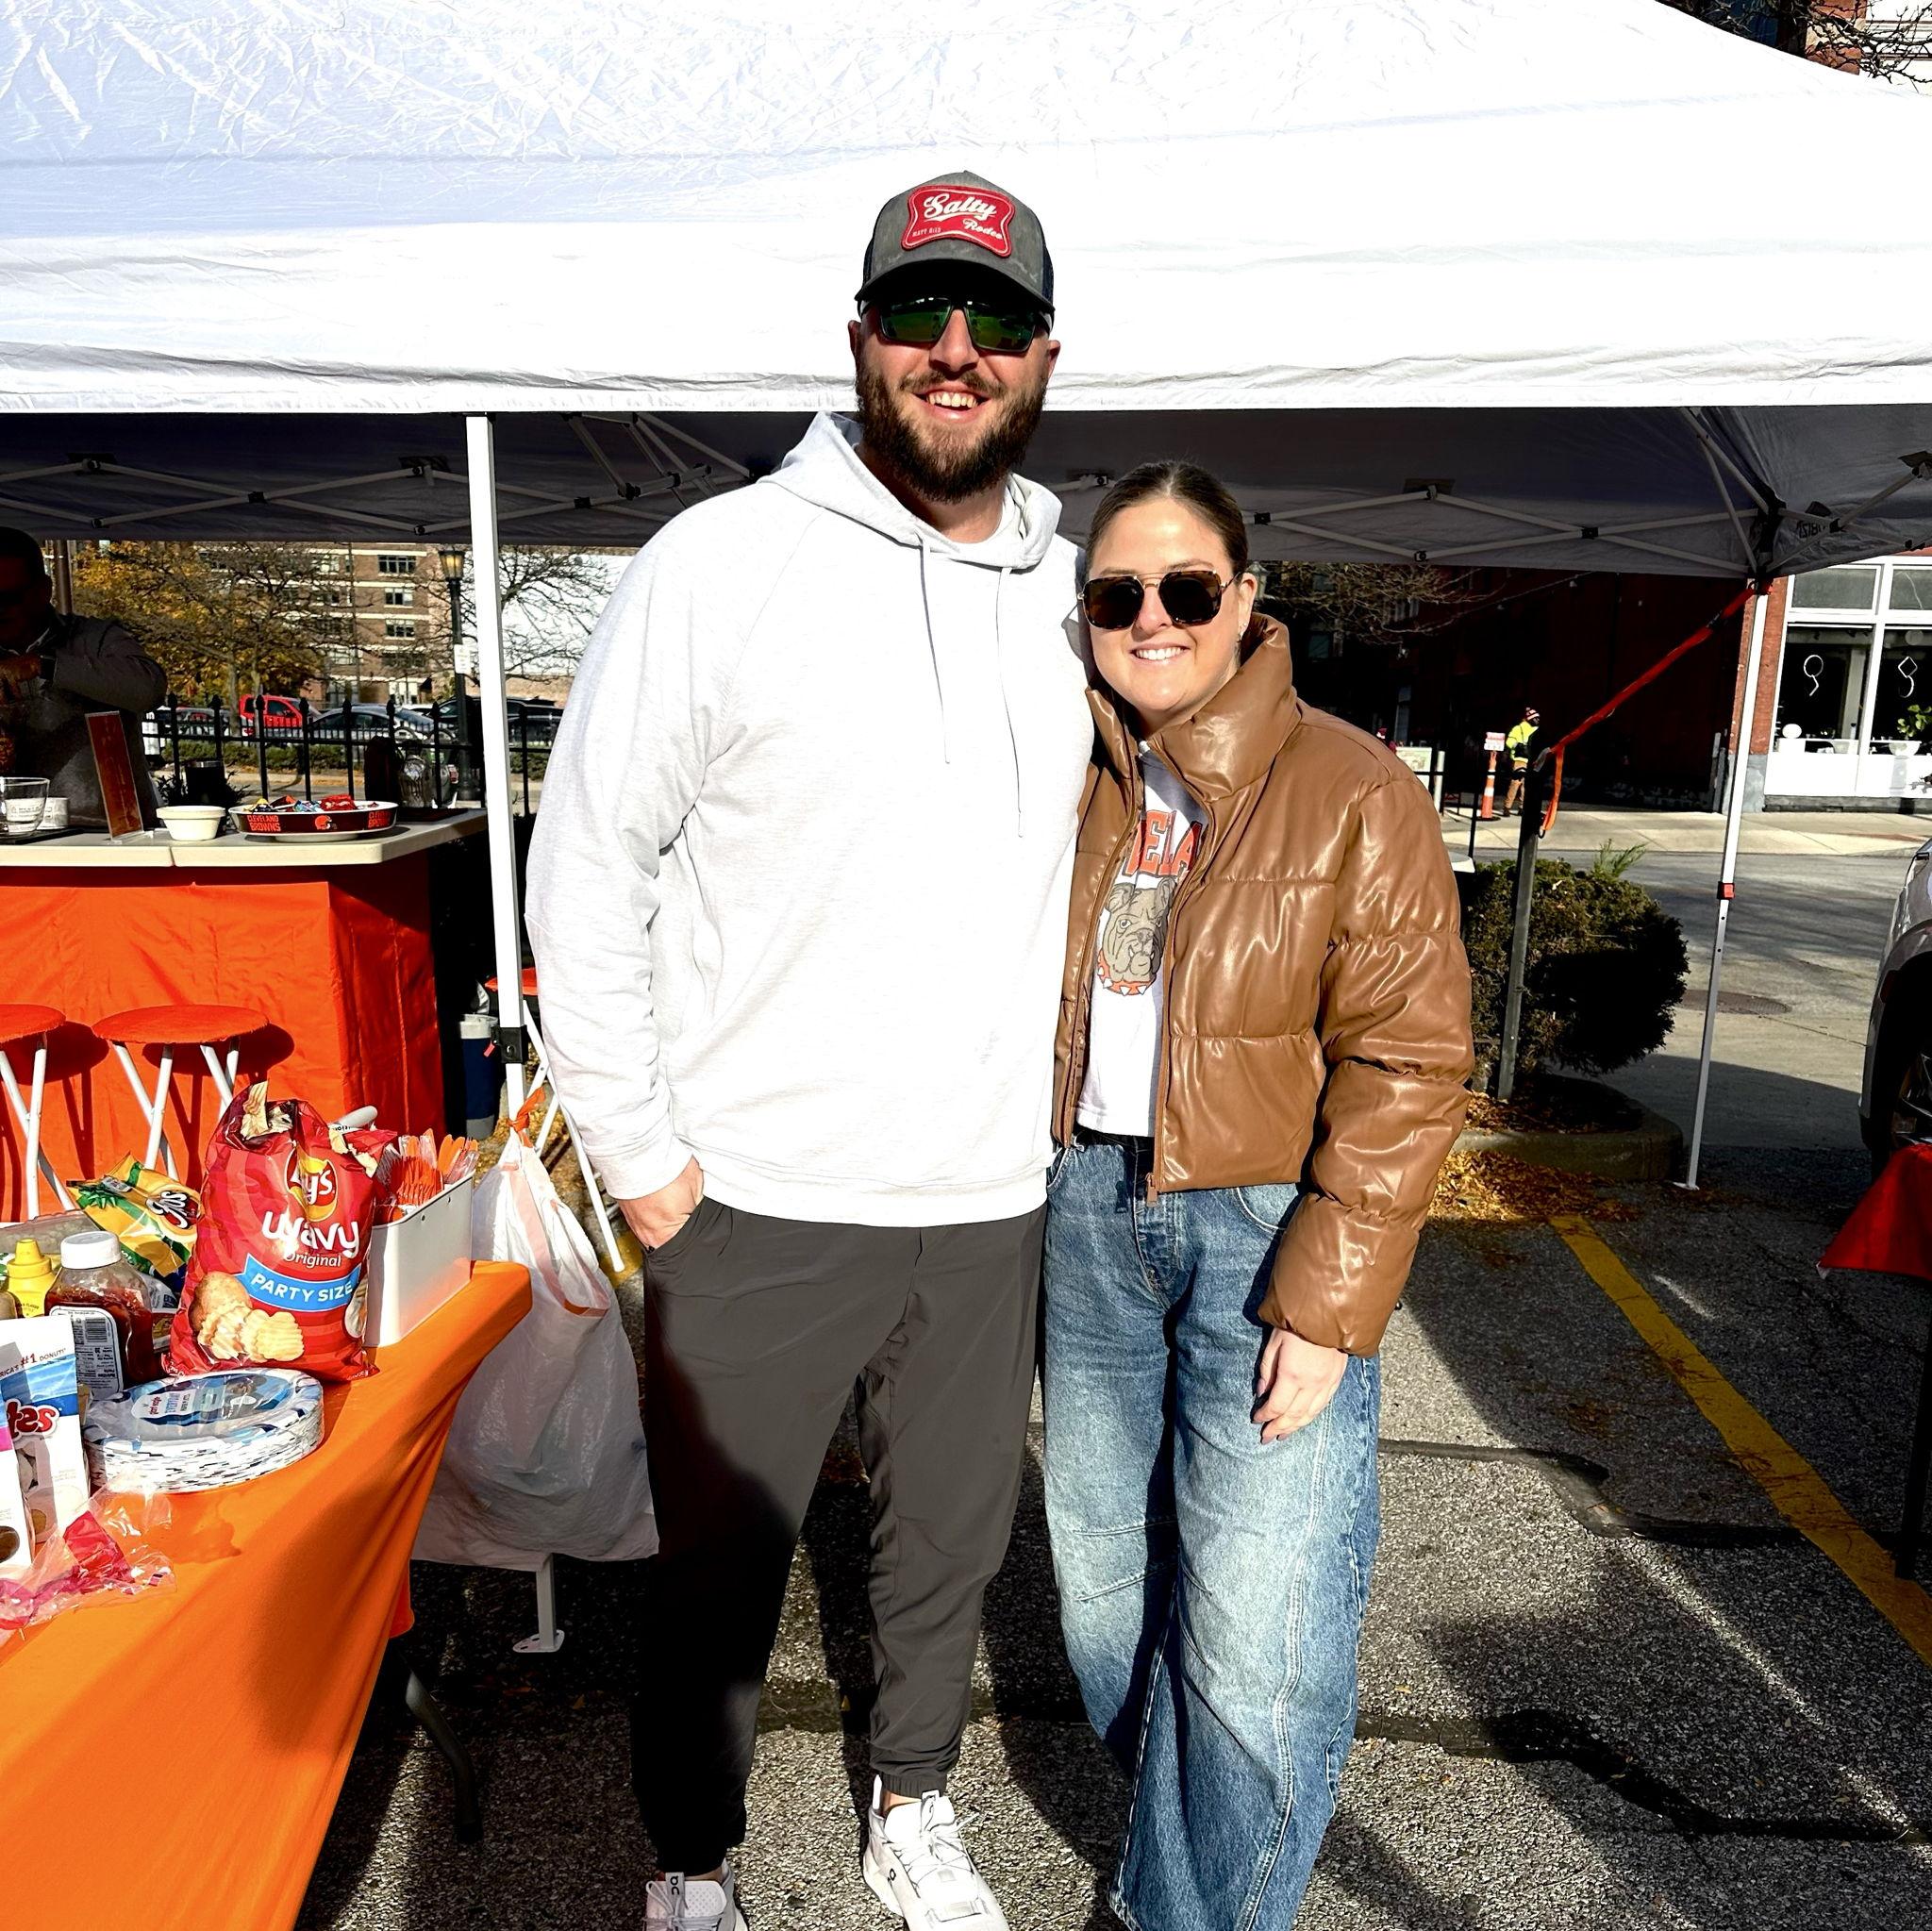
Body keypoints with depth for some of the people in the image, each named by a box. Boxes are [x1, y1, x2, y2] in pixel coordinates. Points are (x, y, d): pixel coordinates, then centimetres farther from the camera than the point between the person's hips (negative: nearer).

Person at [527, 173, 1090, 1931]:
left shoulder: (1075, 595, 6)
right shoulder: (723, 563, -9)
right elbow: (585, 869, -8)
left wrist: (1053, 1105, 13)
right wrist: (637, 1155, -8)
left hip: (993, 1201, 4)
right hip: (759, 1204, -4)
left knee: (953, 1544, 22)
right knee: (721, 1572, 16)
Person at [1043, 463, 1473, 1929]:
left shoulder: (1355, 794, -10)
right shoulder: (1075, 788, 5)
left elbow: (1407, 1067, -12)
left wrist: (1325, 1304, -15)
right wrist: (1041, 1193, 10)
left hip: (1268, 1220, -5)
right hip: (1090, 1204, 5)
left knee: (1251, 1628, -1)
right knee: (1100, 1566, 17)